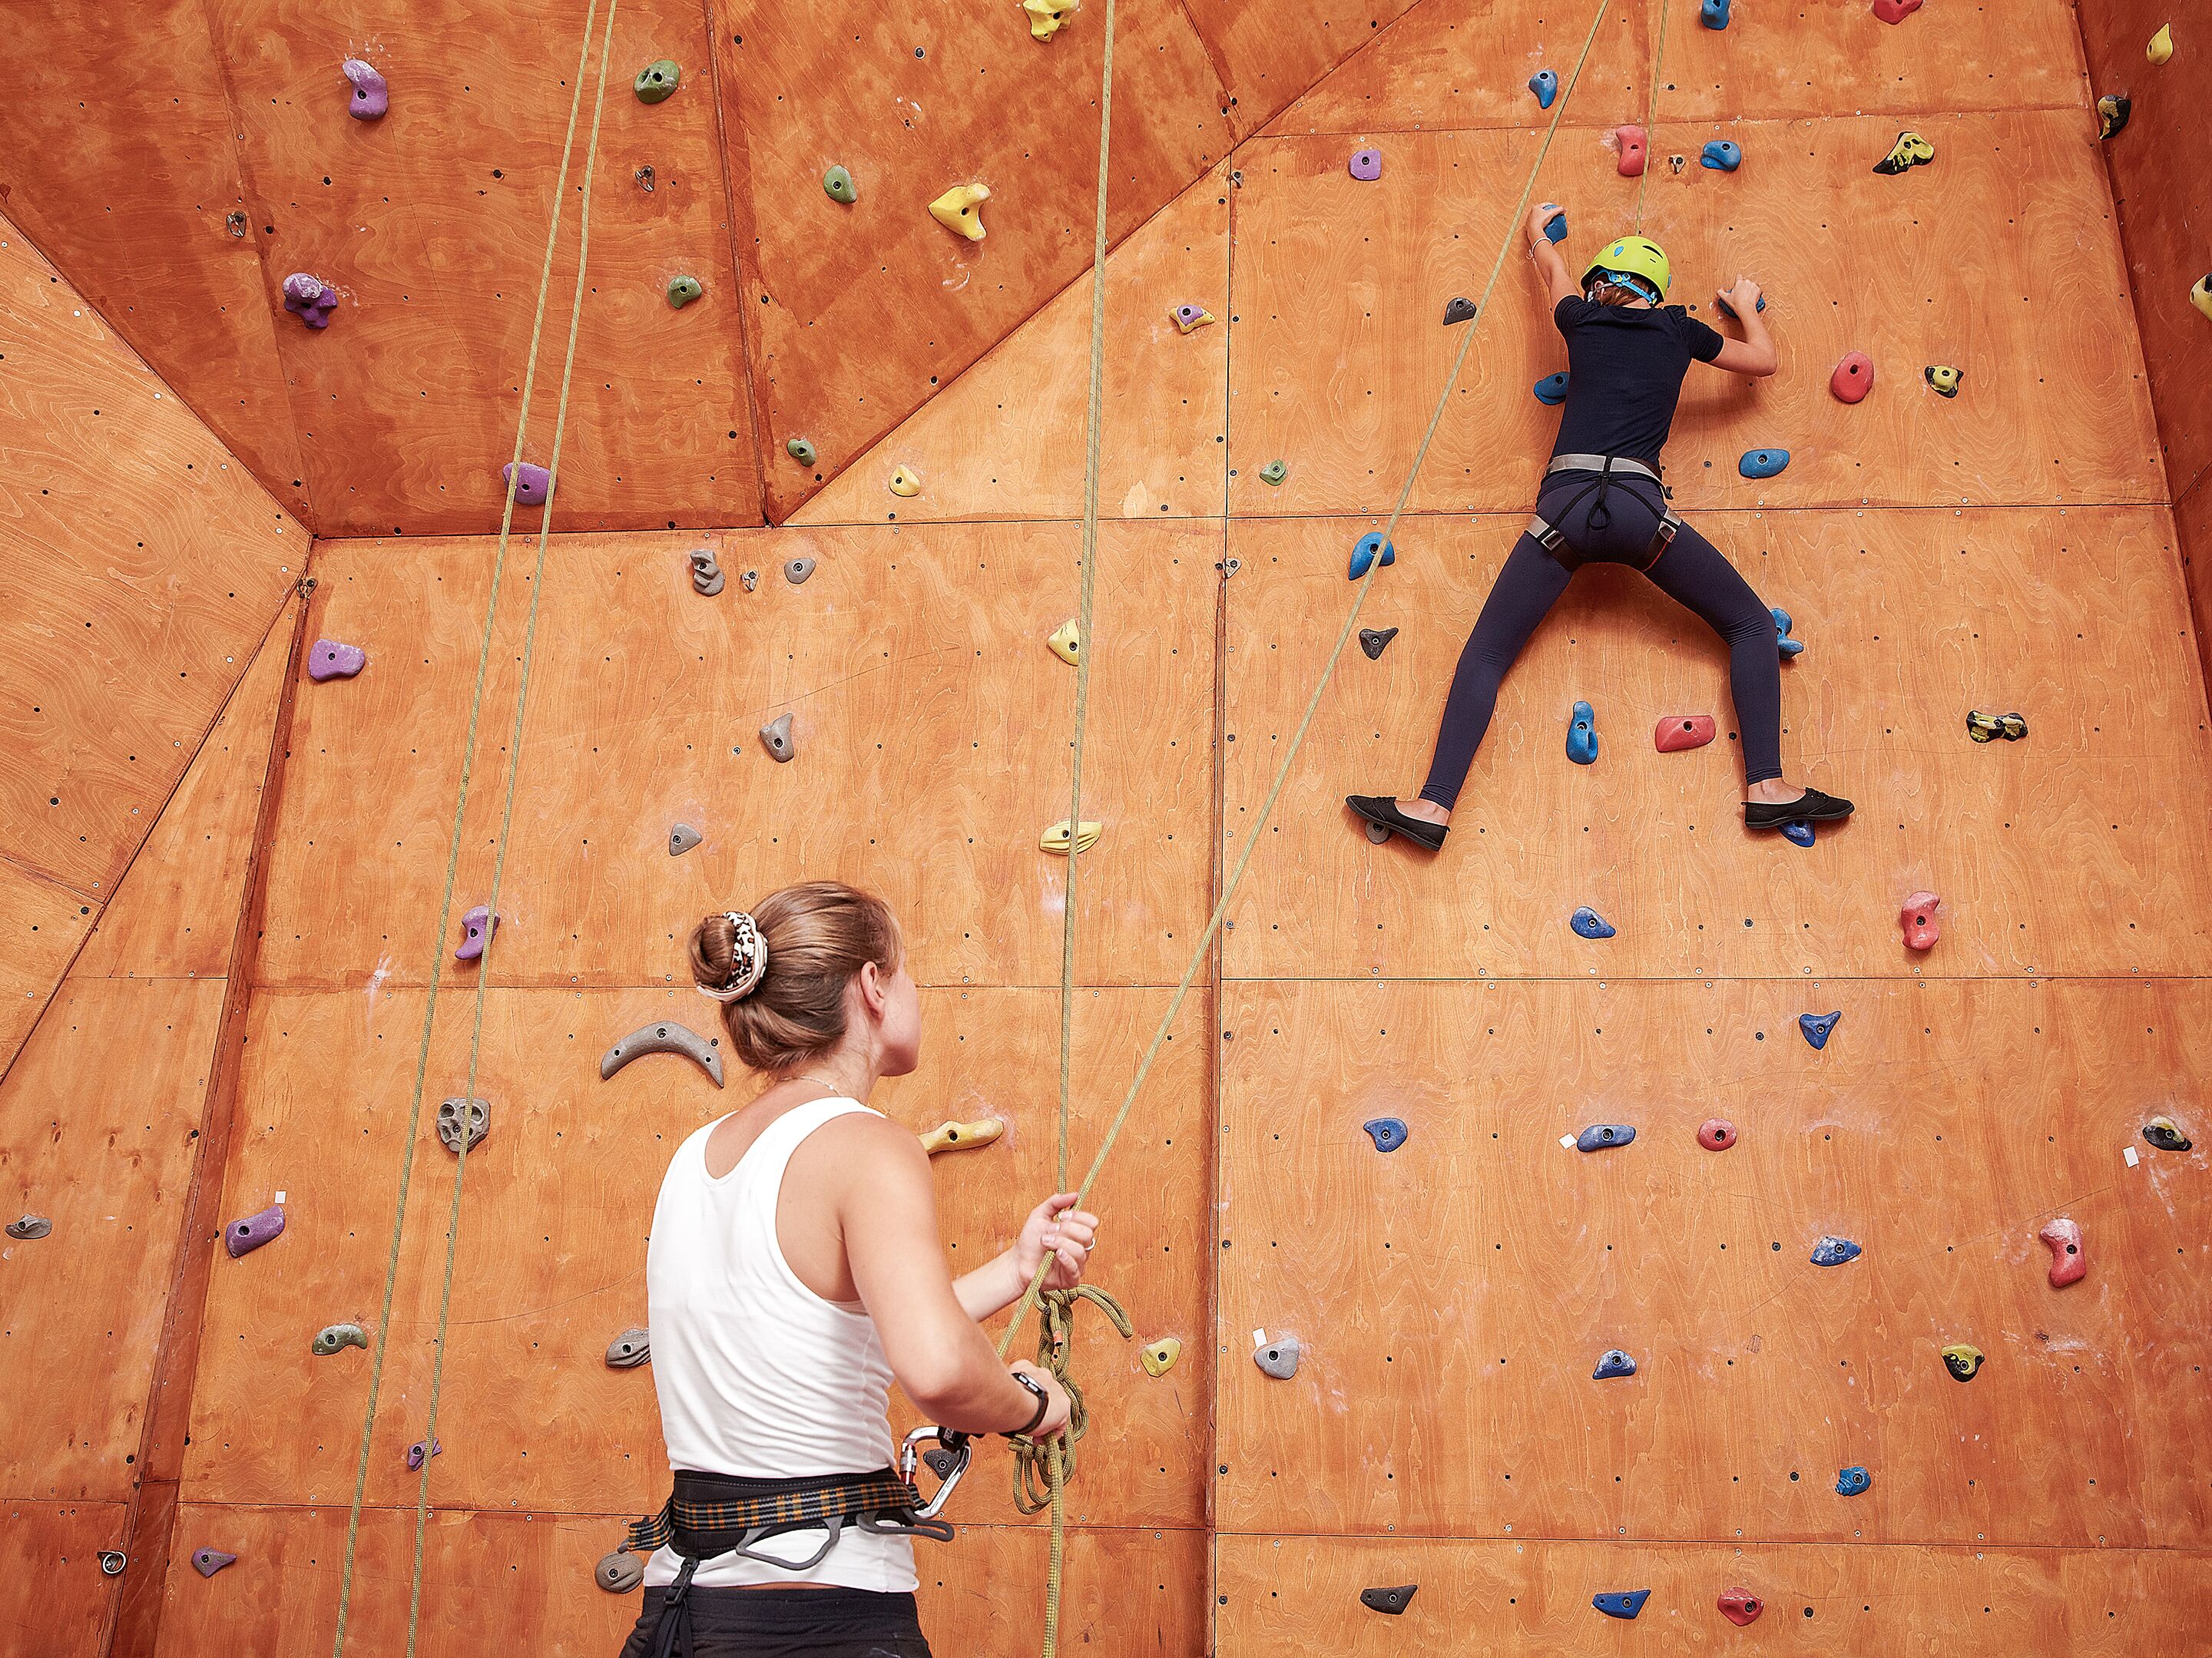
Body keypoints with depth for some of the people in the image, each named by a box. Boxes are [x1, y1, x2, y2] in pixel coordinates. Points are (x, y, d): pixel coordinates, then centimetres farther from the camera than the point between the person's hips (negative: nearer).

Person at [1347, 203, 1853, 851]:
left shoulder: (1582, 321, 19)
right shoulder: (1679, 330, 17)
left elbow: (1554, 271, 44)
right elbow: (1764, 361, 34)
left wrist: (1537, 230, 66)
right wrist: (1746, 307, 54)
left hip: (1564, 506, 1)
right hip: (1639, 508, -1)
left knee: (1484, 655, 6)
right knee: (1753, 628, 13)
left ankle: (1434, 806, -8)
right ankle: (1767, 786, -1)